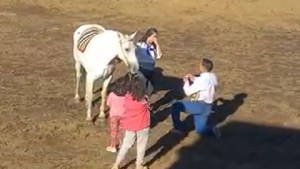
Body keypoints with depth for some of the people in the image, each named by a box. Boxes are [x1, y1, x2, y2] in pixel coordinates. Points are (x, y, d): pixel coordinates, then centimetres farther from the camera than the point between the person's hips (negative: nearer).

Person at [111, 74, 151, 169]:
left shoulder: (127, 97, -12)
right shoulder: (143, 99, -21)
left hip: (130, 125, 4)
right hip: (142, 126, -3)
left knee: (126, 144, 18)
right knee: (141, 145, 15)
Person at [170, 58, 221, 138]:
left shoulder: (202, 79, -23)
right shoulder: (213, 77, 2)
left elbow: (188, 92, -15)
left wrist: (186, 82, 2)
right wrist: (194, 79, 13)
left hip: (199, 105, -9)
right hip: (207, 106, 9)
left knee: (175, 106, 1)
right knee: (200, 129, 19)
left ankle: (178, 128, 10)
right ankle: (212, 130, -7)